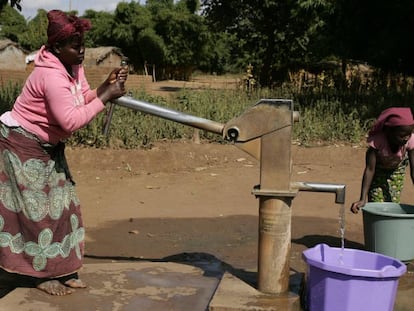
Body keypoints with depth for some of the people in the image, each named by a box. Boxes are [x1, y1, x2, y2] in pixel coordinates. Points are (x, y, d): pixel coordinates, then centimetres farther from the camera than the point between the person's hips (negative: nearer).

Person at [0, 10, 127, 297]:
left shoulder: (74, 66, -1)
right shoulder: (51, 75, -30)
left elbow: (85, 100, 2)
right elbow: (71, 121, -34)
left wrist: (107, 85, -15)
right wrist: (107, 96, -31)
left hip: (47, 146, 9)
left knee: (60, 203, 9)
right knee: (37, 208, -3)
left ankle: (58, 270, 18)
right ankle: (42, 274, 10)